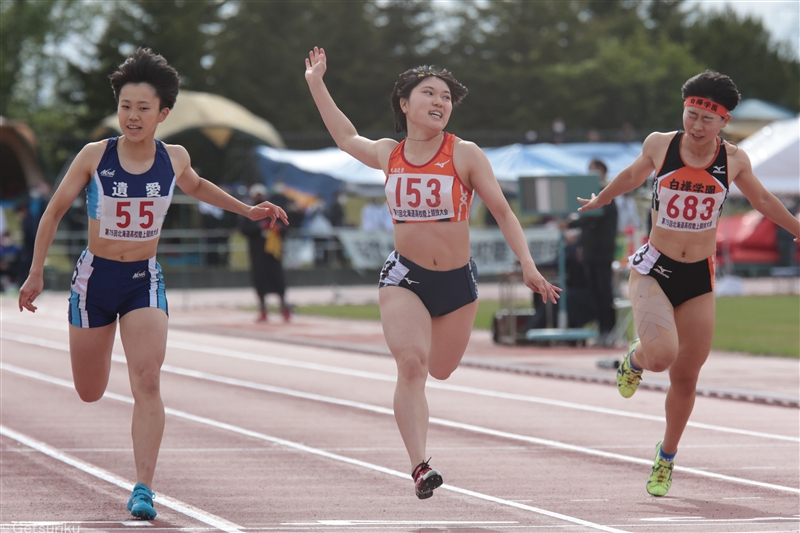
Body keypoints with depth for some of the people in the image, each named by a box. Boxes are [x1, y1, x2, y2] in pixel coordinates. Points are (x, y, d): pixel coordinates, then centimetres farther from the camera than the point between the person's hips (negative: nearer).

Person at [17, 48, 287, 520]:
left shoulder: (174, 158, -4)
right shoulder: (95, 157, -11)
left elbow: (195, 186, 22)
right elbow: (55, 212, 1)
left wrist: (247, 210, 18)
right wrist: (36, 273, 0)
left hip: (145, 280, 1)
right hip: (96, 277, 0)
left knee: (147, 382, -17)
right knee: (91, 394, 11)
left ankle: (144, 488, -17)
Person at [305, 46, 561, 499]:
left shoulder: (465, 155, -6)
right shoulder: (388, 155, 3)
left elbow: (502, 211, -4)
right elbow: (346, 137, 24)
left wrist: (528, 266, -13)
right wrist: (317, 84, 26)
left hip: (457, 280, 0)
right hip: (405, 276, 0)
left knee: (440, 370, 13)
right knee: (411, 363, -20)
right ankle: (420, 466, -24)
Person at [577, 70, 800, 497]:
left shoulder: (734, 160, -2)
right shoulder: (659, 145, -7)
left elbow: (761, 198, 18)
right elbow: (633, 176, 16)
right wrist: (600, 200, 28)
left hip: (699, 278, 2)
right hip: (654, 269, -2)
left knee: (685, 378, 8)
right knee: (661, 354, -27)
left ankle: (666, 457, 32)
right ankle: (635, 359, 11)